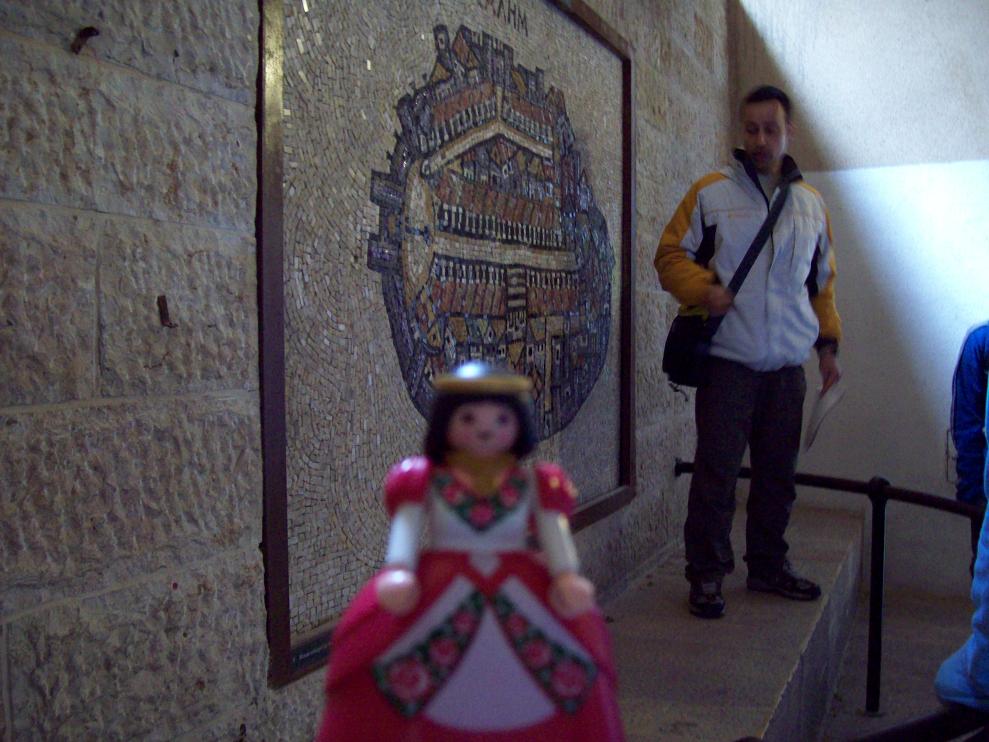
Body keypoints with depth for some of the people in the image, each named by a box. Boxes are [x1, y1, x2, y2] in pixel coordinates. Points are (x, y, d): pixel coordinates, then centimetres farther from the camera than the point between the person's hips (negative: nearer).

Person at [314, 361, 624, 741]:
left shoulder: (533, 483, 5)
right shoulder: (425, 480, 1)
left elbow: (553, 531, 2)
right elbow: (406, 526, -7)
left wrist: (566, 576, -13)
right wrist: (398, 572, -22)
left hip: (521, 595, 2)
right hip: (440, 594, -1)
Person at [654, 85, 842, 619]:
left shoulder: (811, 204, 14)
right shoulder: (710, 193, 1)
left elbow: (822, 281, 20)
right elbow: (671, 255, 1)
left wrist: (827, 343, 13)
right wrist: (703, 290, -18)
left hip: (788, 366, 5)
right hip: (728, 360, -4)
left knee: (778, 471, 13)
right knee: (717, 471, -2)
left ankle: (768, 566, 29)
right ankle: (706, 575, 10)